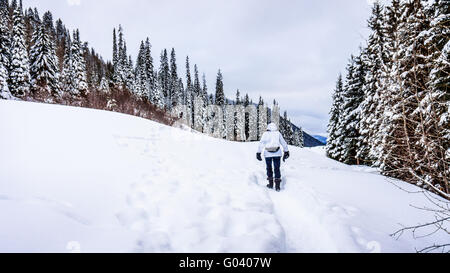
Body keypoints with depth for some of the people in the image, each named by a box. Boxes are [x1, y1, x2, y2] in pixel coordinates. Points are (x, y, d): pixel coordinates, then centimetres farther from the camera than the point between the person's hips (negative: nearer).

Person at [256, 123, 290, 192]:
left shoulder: (265, 134, 2)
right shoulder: (278, 133, 6)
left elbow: (261, 143, -5)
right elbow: (284, 143, 10)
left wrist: (259, 153, -6)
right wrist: (286, 152, 19)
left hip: (268, 153, 0)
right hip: (277, 153, 0)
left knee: (269, 168, 16)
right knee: (277, 168, 6)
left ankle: (271, 184, 20)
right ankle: (277, 186, 0)